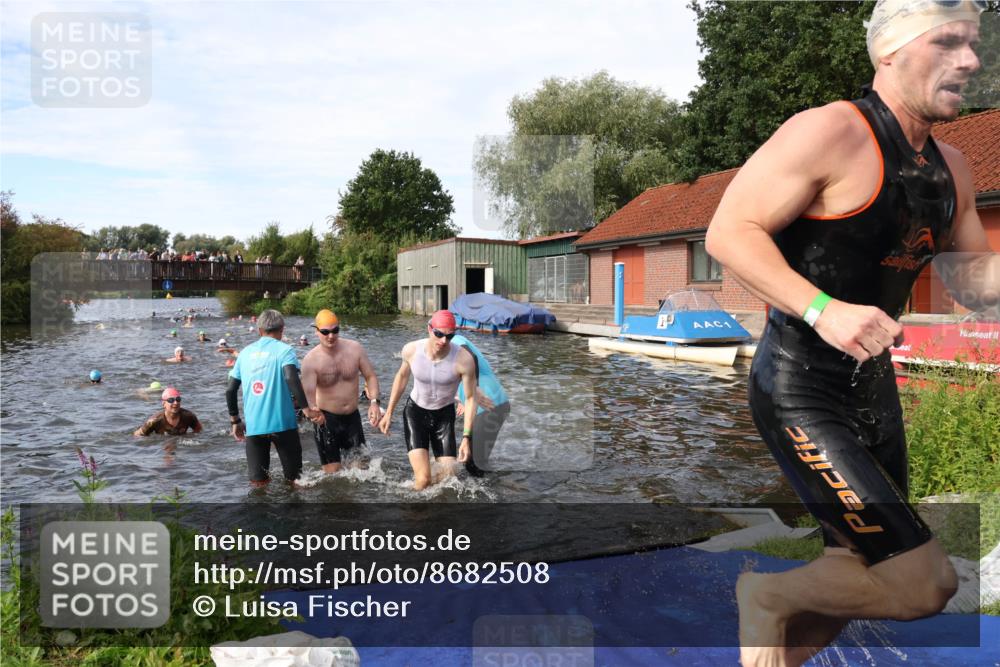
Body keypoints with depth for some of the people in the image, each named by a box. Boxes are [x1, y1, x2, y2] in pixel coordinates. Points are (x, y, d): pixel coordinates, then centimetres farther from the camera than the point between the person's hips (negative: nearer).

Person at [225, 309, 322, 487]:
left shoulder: (246, 352, 11)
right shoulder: (284, 350, -2)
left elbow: (231, 390, 11)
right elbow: (291, 378, -22)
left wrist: (235, 421, 21)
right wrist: (306, 409, -21)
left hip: (253, 426, 4)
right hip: (282, 424, -3)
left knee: (258, 483, 10)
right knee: (295, 479, 10)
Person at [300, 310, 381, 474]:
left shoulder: (354, 348, -6)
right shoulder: (311, 360, -16)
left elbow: (370, 376, 2)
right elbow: (308, 393, -25)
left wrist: (374, 402, -13)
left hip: (352, 417, 3)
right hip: (326, 419, -3)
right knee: (332, 471, -2)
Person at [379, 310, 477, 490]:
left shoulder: (464, 359, -25)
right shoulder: (411, 350, -19)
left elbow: (470, 398, -15)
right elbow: (402, 376, 3)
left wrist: (466, 437, -19)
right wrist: (389, 412, 9)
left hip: (444, 415, 1)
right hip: (415, 412, 0)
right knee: (423, 479, -14)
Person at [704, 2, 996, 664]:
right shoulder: (833, 131, -14)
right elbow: (729, 232, -19)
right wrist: (823, 310, -30)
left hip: (874, 385, 9)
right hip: (802, 392, -9)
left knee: (861, 578, 18)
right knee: (924, 583, -13)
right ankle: (766, 596, 12)